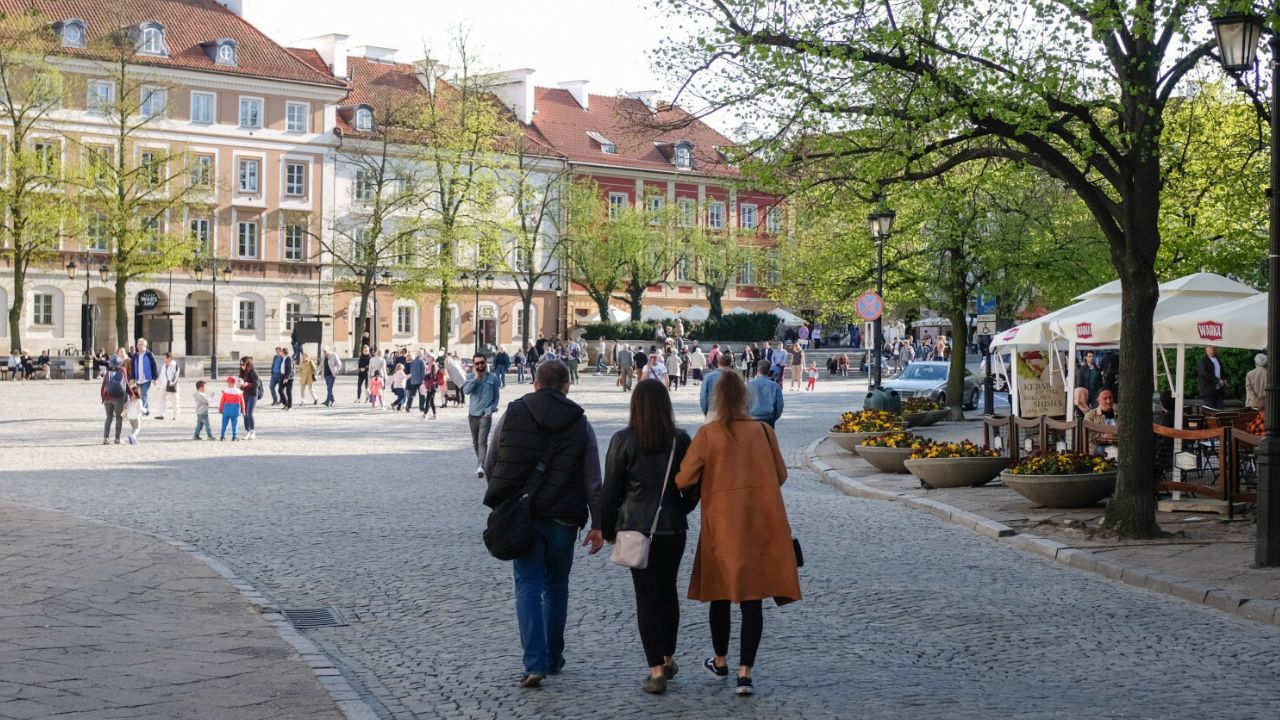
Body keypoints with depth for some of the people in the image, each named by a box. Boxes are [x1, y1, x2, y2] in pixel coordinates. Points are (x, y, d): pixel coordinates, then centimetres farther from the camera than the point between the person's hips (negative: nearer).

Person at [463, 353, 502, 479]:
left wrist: (491, 409, -6)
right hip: (473, 414, 3)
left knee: (482, 441, -17)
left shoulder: (492, 378, 2)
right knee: (475, 442, 13)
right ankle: (481, 462, 30)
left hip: (486, 415, -3)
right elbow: (466, 390, -13)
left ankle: (480, 467, -26)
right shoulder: (471, 377, 4)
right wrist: (476, 377, -15)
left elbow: (496, 396, 8)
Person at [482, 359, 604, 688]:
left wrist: (504, 500, 22)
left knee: (528, 586, 1)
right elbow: (593, 481, -2)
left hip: (521, 514, -1)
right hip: (563, 517, 1)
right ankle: (554, 658, 25)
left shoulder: (512, 414, 0)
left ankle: (535, 663, -11)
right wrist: (598, 524, 3)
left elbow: (490, 466, 5)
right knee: (556, 586, 16)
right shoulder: (580, 424, 0)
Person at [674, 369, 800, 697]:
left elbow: (684, 479, -10)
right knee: (752, 599, 4)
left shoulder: (707, 434, -8)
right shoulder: (763, 431, -3)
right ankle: (745, 673, -1)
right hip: (761, 525, 1)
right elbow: (780, 475, 5)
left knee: (721, 593, 16)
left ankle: (720, 662, 32)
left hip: (722, 525, -1)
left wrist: (708, 482, 12)